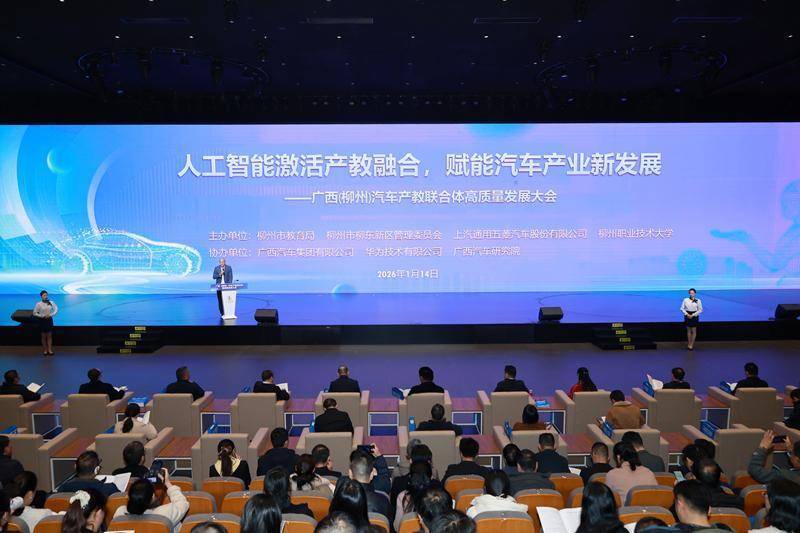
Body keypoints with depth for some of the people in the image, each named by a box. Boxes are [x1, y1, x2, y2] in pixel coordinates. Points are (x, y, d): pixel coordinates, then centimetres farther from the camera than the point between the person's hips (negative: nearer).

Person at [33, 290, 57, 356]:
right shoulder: (38, 304, -10)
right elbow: (34, 313, -6)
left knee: (49, 335, 6)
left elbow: (56, 309, 1)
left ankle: (50, 350, 10)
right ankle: (45, 350, 15)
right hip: (42, 321, -2)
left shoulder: (51, 302, -5)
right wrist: (42, 316, -15)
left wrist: (51, 315, -12)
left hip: (49, 320, 2)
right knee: (43, 336, 6)